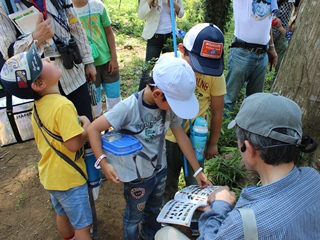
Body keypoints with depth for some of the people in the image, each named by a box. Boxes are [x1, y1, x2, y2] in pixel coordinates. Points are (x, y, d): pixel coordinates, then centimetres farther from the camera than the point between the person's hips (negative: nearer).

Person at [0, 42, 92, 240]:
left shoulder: (39, 105, -1)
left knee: (63, 214, 30)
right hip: (69, 177, -8)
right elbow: (74, 144, -30)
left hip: (50, 174, 8)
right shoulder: (62, 105, -29)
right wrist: (86, 125, -14)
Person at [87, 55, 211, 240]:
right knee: (134, 216, 21)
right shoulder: (129, 107, -30)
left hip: (161, 170, 5)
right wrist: (103, 162, -33)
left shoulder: (169, 104, -15)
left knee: (154, 209, 30)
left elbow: (181, 136, -4)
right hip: (138, 176, -5)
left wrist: (197, 170, 1)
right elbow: (93, 129, -23)